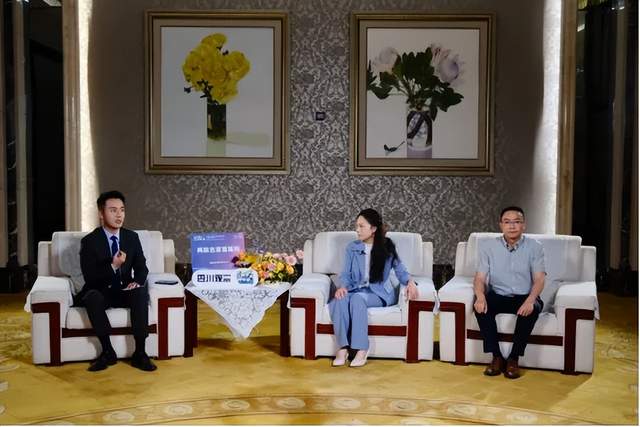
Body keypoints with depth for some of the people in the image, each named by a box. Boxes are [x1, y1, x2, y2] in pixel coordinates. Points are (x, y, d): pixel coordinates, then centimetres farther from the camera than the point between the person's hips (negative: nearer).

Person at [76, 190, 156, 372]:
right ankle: (107, 351, -23)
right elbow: (89, 277, -13)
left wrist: (137, 282, -18)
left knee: (141, 293, -31)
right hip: (101, 292, -2)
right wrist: (113, 266, -29)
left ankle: (140, 353, -27)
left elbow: (141, 267, 5)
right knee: (92, 297, -36)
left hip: (125, 292, 2)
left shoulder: (132, 237, 4)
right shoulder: (89, 241, -7)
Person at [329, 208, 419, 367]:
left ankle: (362, 349, -32)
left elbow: (400, 270, 1)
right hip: (357, 289, 3)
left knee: (357, 298, -36)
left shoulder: (387, 247, 1)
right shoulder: (352, 248, 8)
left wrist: (410, 282, -21)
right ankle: (343, 347, -30)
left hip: (379, 293, -3)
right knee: (339, 299, -32)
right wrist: (342, 286, -17)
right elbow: (346, 274, 6)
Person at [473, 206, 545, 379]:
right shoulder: (487, 246, -2)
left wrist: (530, 300, -32)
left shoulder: (534, 247, -3)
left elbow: (539, 279, -11)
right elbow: (480, 278, -6)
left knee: (533, 308, -34)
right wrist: (480, 296, -29)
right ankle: (497, 357, -18)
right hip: (498, 296, 1)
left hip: (524, 297, -1)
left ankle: (513, 359, -20)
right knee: (480, 306, -30)